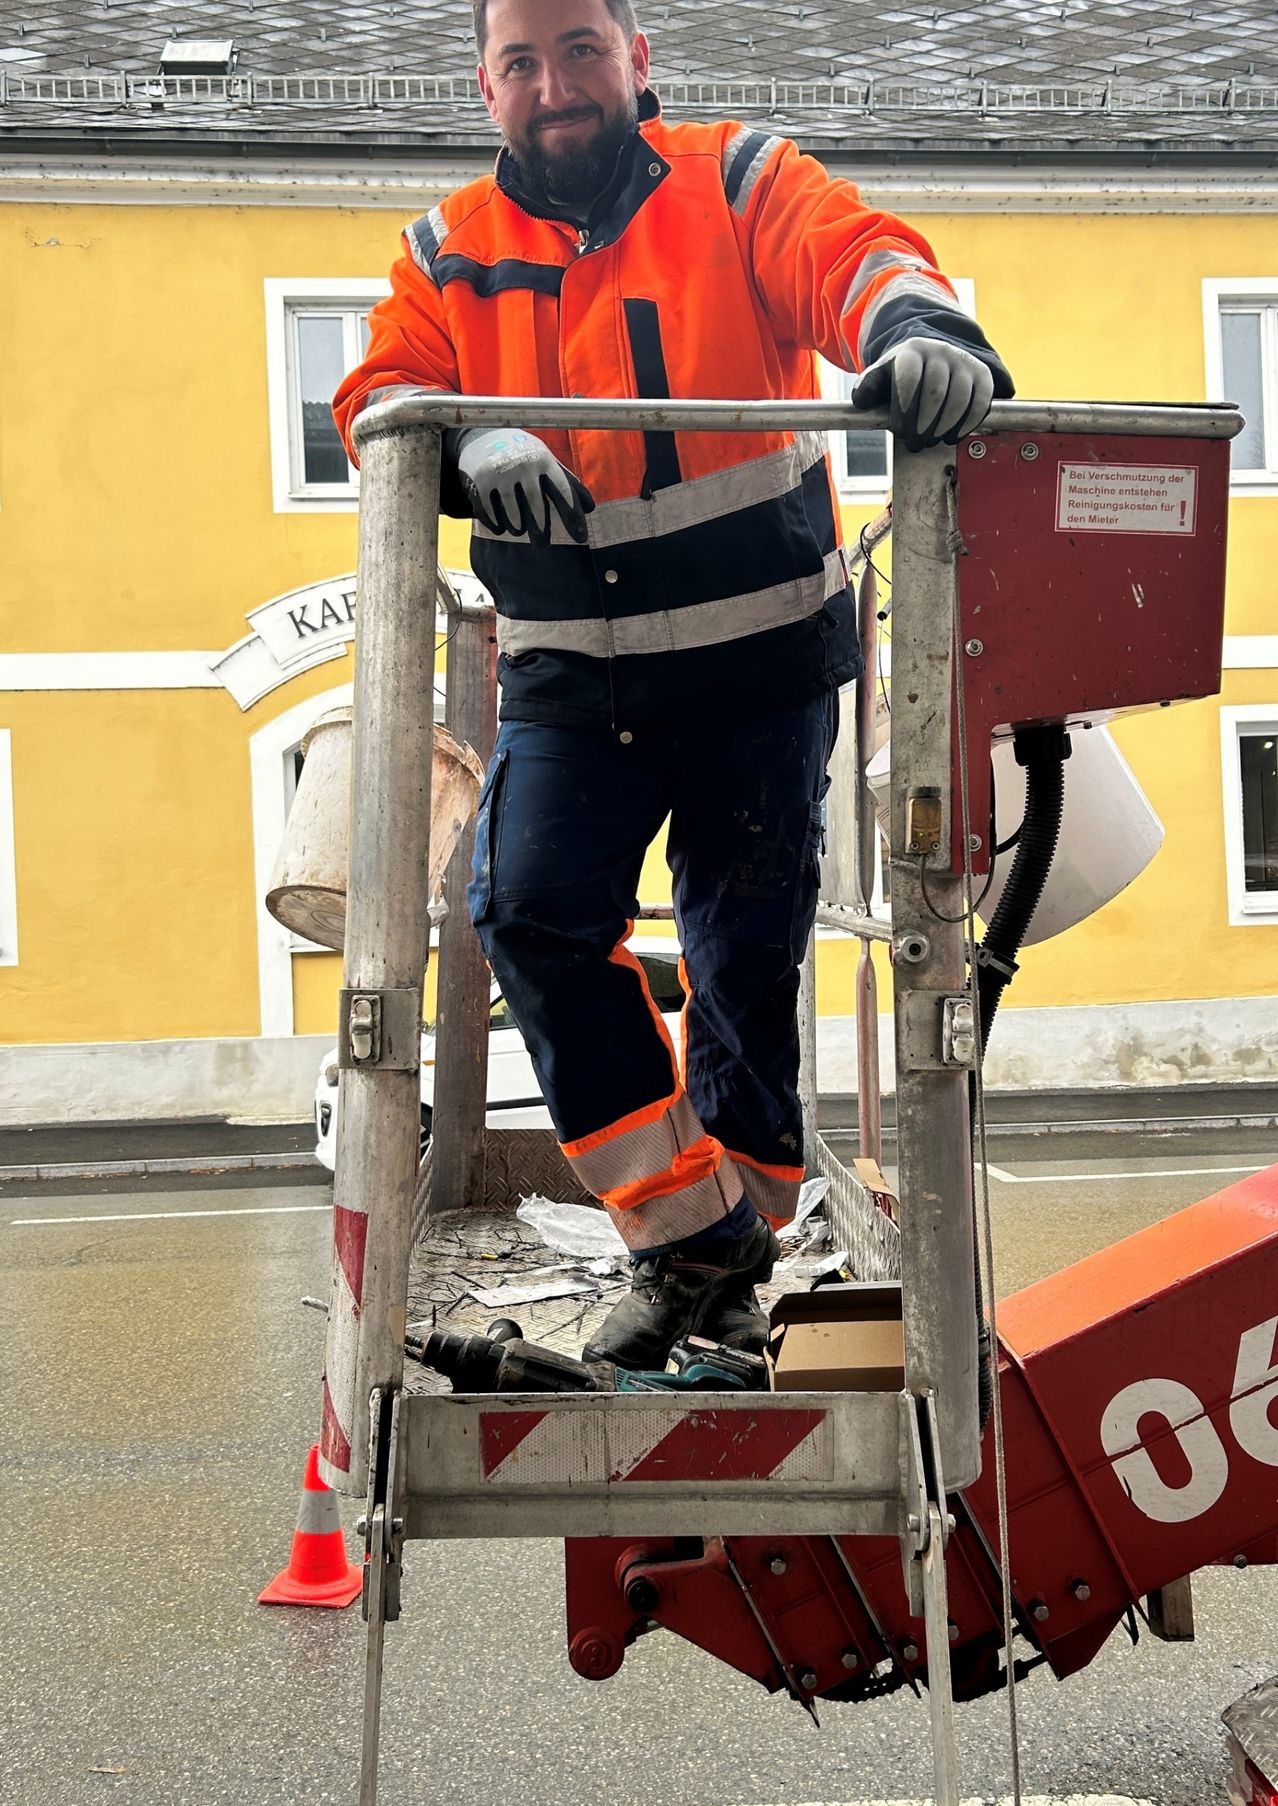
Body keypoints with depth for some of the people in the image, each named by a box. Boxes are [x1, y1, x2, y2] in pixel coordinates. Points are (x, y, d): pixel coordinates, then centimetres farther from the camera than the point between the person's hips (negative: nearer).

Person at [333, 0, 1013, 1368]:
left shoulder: (736, 182, 2)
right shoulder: (452, 250, 9)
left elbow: (850, 254, -15)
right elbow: (379, 395, -1)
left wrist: (916, 326, -40)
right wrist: (469, 441, -25)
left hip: (761, 656, -2)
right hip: (567, 675, 2)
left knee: (747, 962, 3)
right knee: (531, 912, -16)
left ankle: (729, 1254, 26)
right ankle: (687, 1228, -2)